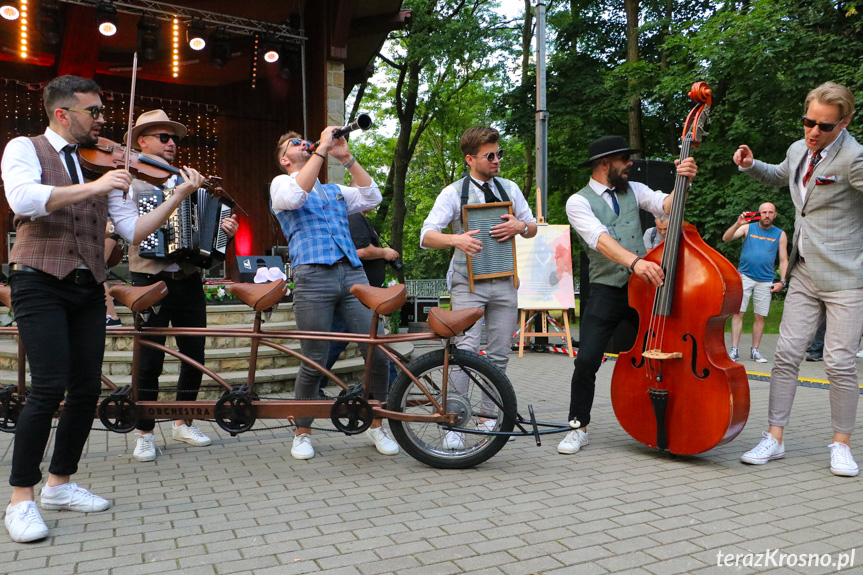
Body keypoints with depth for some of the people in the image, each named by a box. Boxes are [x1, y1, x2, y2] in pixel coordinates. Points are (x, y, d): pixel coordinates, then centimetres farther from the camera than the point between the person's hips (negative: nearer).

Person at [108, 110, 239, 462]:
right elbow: (128, 226, -14)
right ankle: (145, 434, 14)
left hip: (189, 282, 5)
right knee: (149, 361, 0)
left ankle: (183, 424, 25)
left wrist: (225, 230, -6)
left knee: (194, 356, 8)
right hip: (151, 282, -5)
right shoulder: (130, 182, 1)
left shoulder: (187, 183, 15)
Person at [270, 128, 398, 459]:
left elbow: (372, 197, 13)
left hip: (353, 274, 4)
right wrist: (322, 150, -8)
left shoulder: (335, 191, 29)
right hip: (313, 278, -4)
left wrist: (346, 157, 7)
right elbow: (294, 196, -10)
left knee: (378, 354, -5)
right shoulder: (282, 183, 15)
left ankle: (376, 425, 12)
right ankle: (303, 433, 17)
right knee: (314, 363, -3)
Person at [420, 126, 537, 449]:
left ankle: (490, 417, 21)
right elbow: (427, 236, -9)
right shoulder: (454, 193, -1)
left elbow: (533, 228, 17)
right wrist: (455, 239, -29)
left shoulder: (510, 188, 12)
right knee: (465, 350, -14)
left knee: (499, 354, 7)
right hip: (468, 282, -4)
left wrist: (520, 226, -7)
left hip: (505, 282, 4)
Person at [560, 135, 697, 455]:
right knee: (586, 360, -12)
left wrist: (683, 182, -22)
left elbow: (666, 205, -3)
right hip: (606, 292, -4)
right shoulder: (579, 201, -3)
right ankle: (579, 427, 8)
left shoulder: (634, 190, 13)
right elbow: (600, 239, -21)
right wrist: (634, 261, -36)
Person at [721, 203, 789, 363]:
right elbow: (726, 238, -6)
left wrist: (782, 281, 0)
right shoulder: (748, 228, 6)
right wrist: (737, 224, -21)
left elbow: (783, 261, 10)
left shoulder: (780, 235, 10)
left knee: (760, 317, 3)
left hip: (765, 281, 2)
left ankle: (755, 350, 13)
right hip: (745, 276, -1)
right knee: (738, 313, -7)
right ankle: (734, 349, -4)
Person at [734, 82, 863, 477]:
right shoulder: (798, 151, 11)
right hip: (804, 274, 6)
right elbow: (779, 176, 32)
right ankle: (774, 438, 9)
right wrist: (751, 165, 15)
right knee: (787, 354, 2)